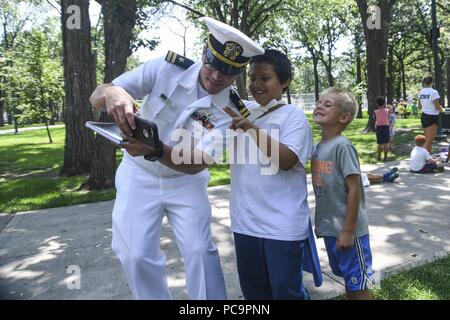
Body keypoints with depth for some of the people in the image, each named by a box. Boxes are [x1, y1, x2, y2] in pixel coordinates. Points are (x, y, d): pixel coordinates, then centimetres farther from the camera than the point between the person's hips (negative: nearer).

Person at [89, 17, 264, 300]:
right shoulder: (166, 69, -19)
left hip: (185, 181, 0)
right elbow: (97, 96, -20)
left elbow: (196, 164, -26)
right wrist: (113, 93, -45)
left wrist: (156, 150, -47)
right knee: (136, 255, -1)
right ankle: (155, 297, 25)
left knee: (200, 250, -1)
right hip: (139, 175, 1)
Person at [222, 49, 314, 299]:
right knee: (253, 289, 21)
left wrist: (252, 128, -26)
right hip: (246, 222, 5)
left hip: (283, 225, -5)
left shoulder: (294, 115, -7)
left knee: (286, 290, 10)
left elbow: (287, 160, -19)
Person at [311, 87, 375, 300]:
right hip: (330, 228, 7)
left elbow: (354, 188, -19)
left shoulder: (342, 146, -17)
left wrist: (348, 230, -18)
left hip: (347, 230, -7)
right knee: (347, 280, 23)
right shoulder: (317, 148, 6)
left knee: (358, 285, 8)